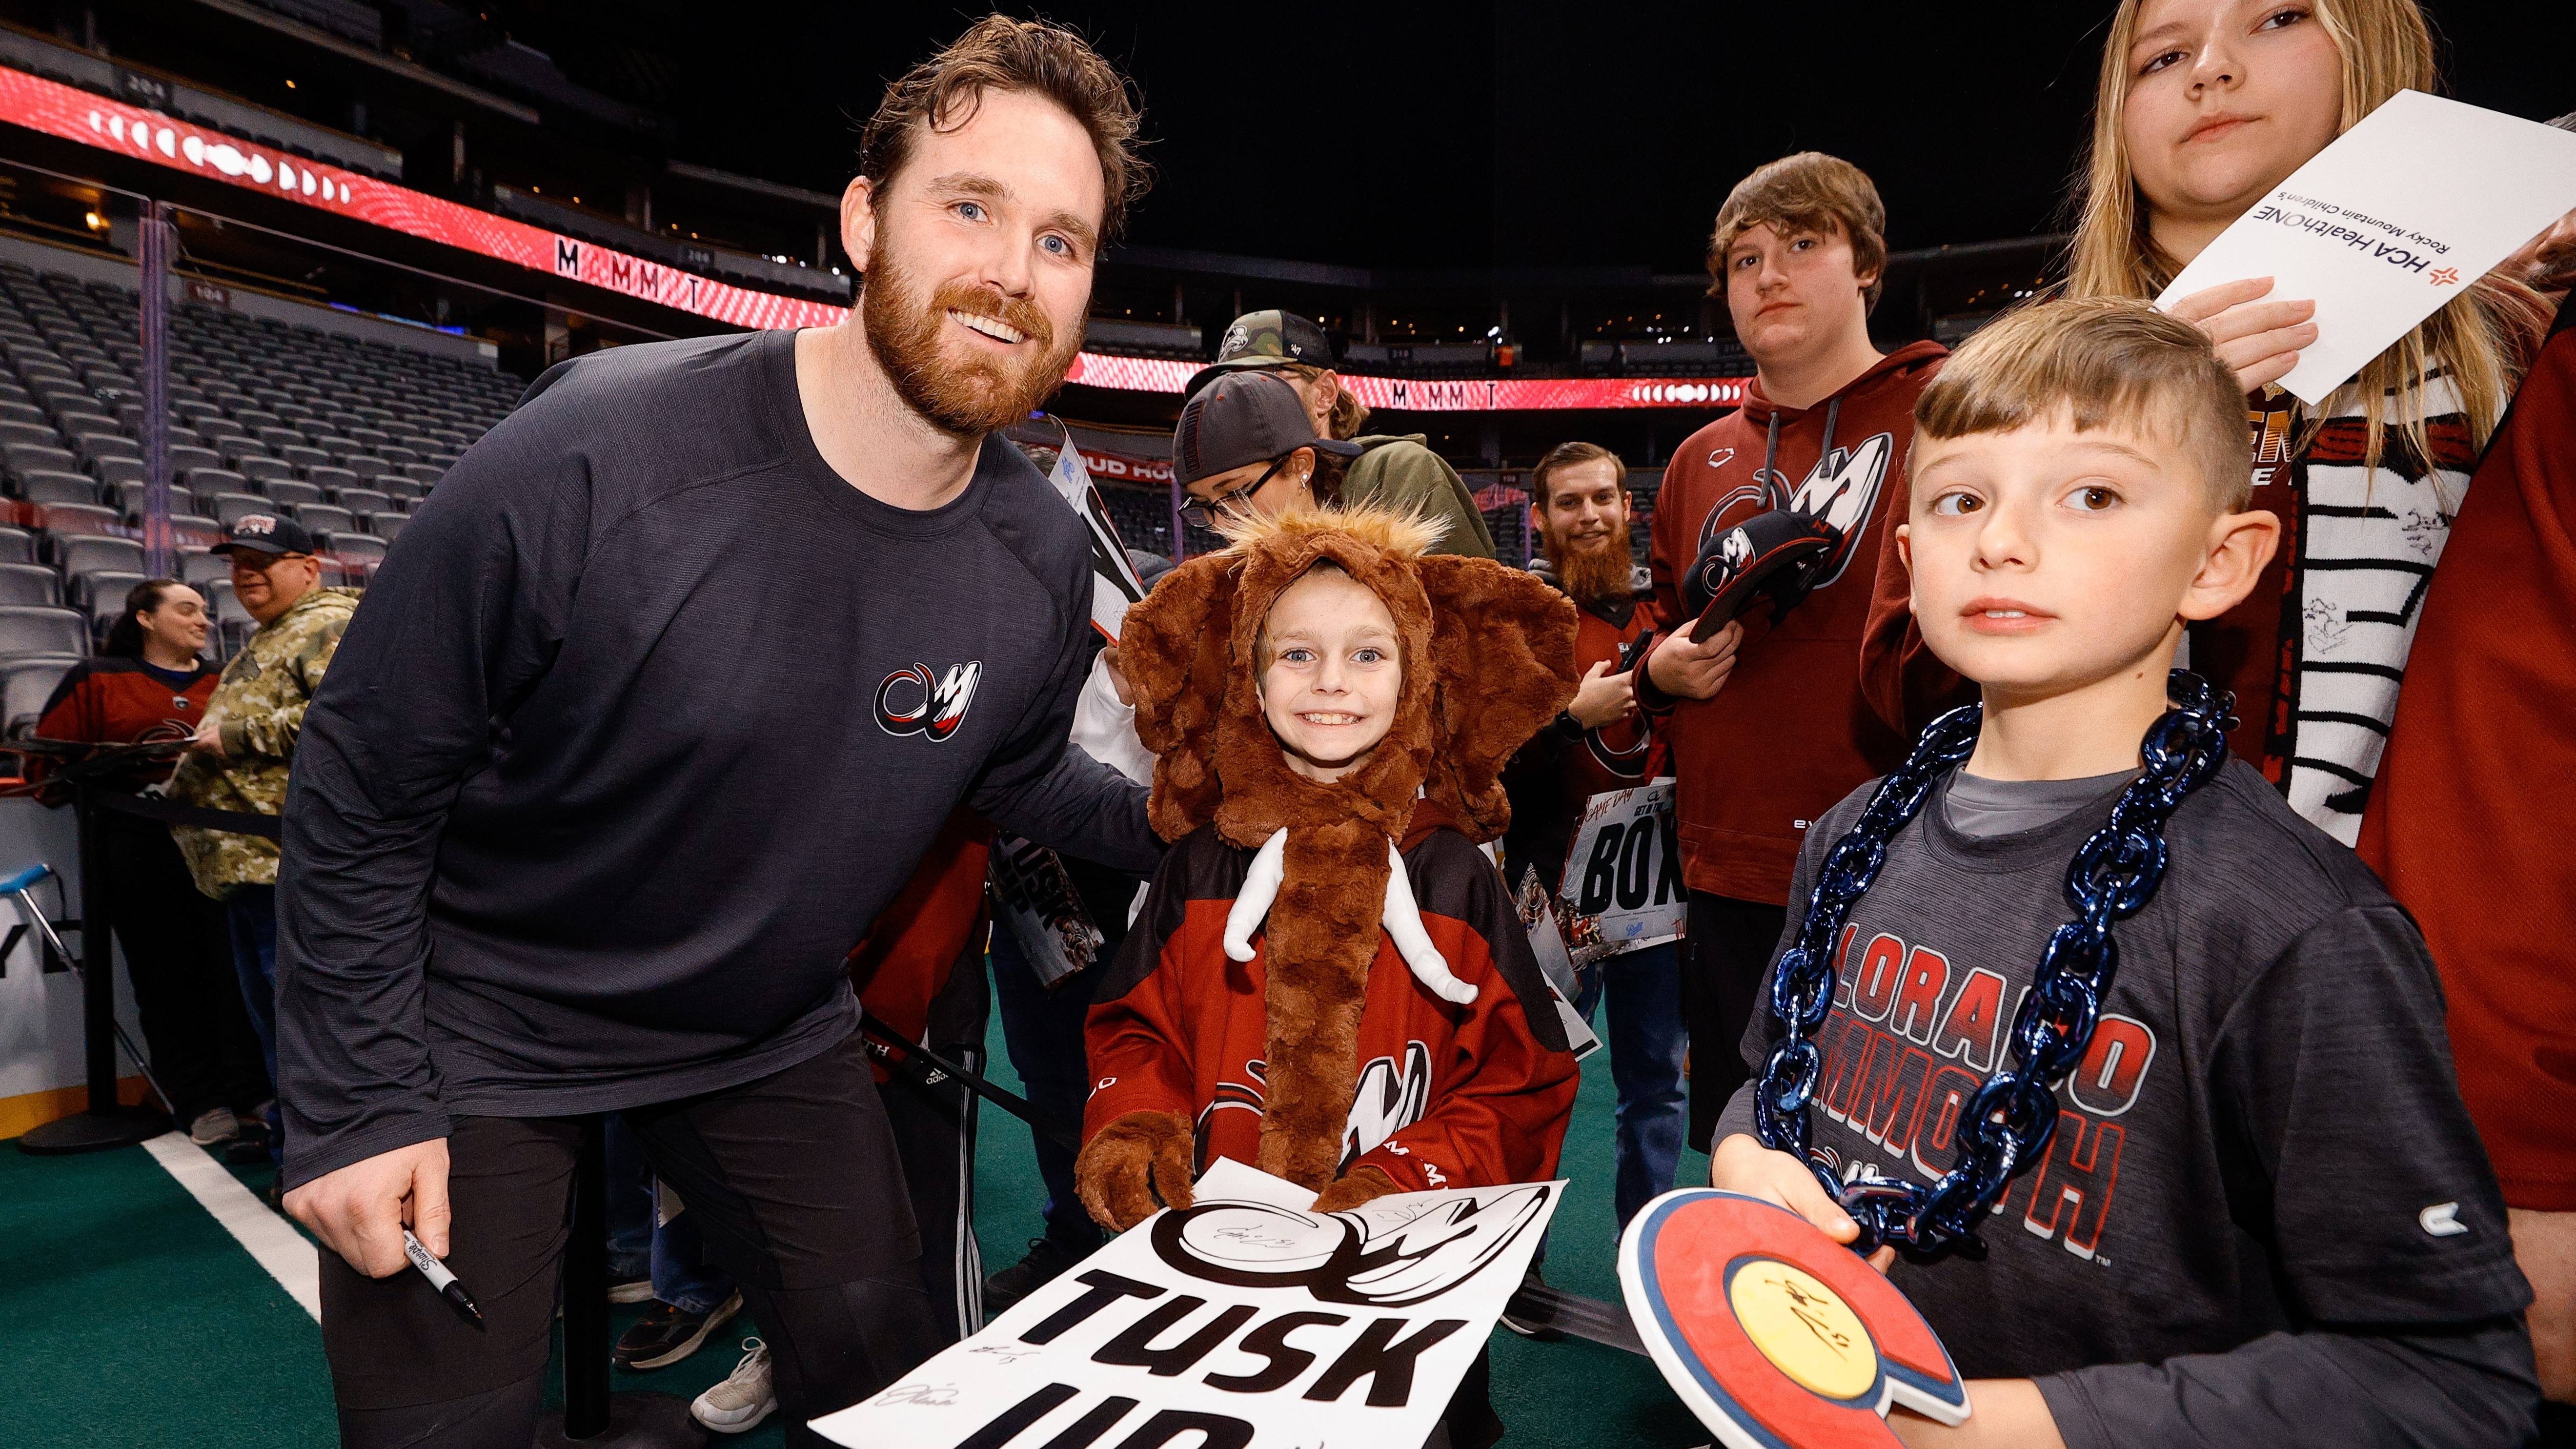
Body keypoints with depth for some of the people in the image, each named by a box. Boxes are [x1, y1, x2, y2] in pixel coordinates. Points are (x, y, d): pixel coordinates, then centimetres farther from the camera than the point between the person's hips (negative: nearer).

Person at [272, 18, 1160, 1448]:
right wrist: (354, 1102, -13)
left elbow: (1014, 775, 6)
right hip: (480, 1032, -3)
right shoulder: (597, 455, -29)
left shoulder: (1043, 562, -14)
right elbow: (363, 782, -17)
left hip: (771, 1035, 4)